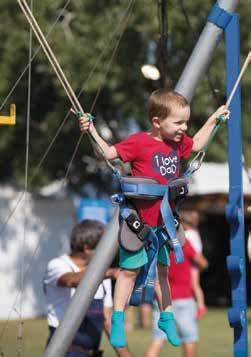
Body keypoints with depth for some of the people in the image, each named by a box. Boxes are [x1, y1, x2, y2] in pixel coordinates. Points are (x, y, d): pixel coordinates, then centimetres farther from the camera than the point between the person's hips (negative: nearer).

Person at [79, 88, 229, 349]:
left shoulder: (178, 143, 4)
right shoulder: (139, 142, -17)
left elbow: (196, 144, 25)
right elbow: (109, 153, -17)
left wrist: (213, 119, 25)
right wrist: (92, 132, -29)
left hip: (164, 221, 6)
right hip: (138, 221, -6)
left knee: (162, 269, 17)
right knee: (129, 270, 3)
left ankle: (166, 318, 29)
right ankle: (117, 322, 10)